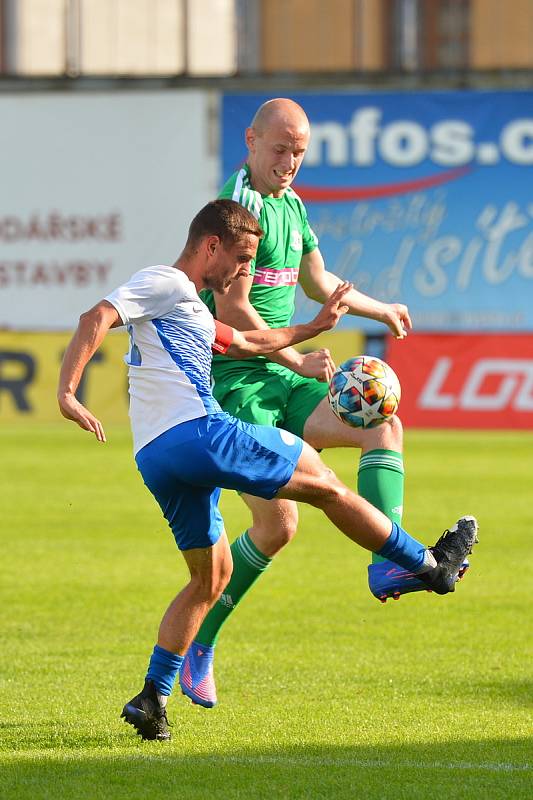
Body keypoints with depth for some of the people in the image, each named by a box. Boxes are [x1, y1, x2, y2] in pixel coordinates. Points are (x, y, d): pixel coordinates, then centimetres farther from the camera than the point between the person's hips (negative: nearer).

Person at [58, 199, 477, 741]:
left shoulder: (188, 310, 28)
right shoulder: (164, 283, -3)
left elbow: (245, 344, 41)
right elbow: (96, 319, -17)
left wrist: (315, 327, 47)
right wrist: (67, 393, -28)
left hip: (155, 461, 11)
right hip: (197, 432, -11)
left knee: (211, 576, 17)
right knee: (322, 482, 3)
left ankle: (152, 698, 8)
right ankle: (433, 565, 12)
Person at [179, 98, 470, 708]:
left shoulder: (291, 205, 16)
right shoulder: (239, 208, -14)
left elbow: (316, 282, 34)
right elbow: (231, 310, -18)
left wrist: (381, 311, 46)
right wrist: (298, 361, -12)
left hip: (280, 380, 9)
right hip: (234, 385, -9)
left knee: (384, 427, -11)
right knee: (278, 524, -15)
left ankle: (387, 565, -24)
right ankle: (197, 643, -1)